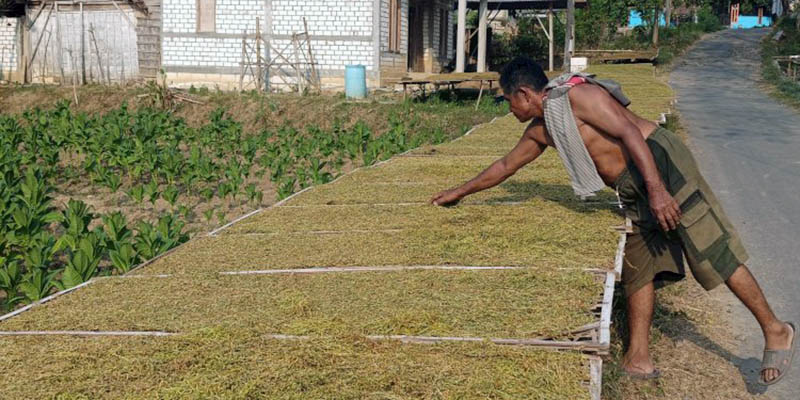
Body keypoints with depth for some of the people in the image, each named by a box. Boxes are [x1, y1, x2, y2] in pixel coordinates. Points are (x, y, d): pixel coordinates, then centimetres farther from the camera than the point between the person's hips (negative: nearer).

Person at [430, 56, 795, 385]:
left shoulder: (577, 95, -13)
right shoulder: (540, 130, 14)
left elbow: (629, 132, -22)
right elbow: (506, 165, 27)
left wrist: (657, 189, -29)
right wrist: (461, 192, 33)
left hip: (661, 163, -9)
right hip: (632, 191, 9)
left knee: (713, 254, -7)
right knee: (638, 268, 6)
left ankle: (775, 331, 5)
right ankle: (638, 359, 10)